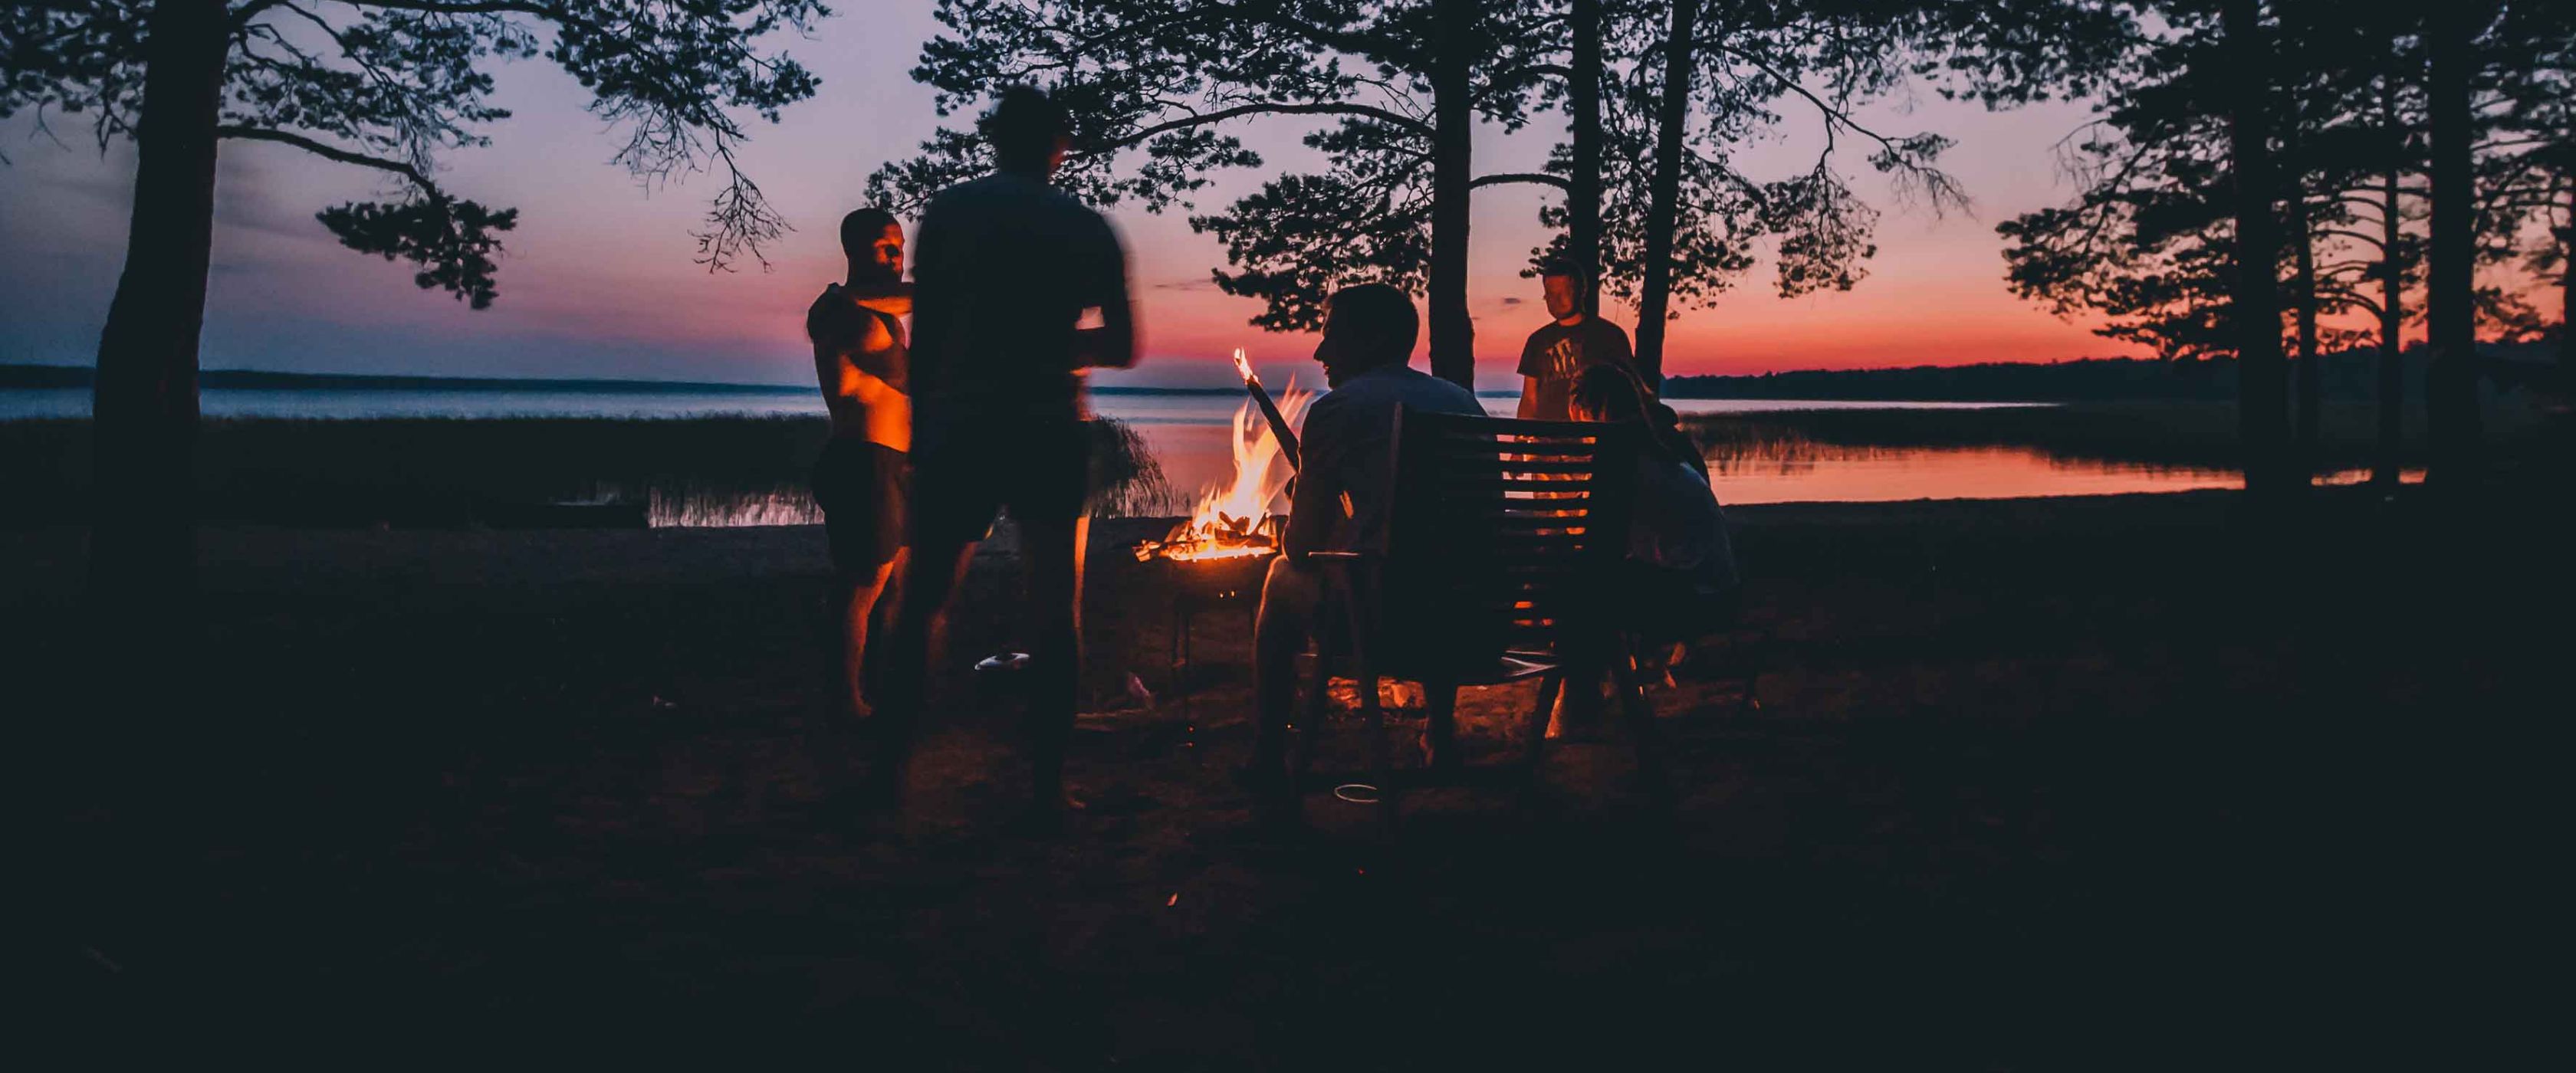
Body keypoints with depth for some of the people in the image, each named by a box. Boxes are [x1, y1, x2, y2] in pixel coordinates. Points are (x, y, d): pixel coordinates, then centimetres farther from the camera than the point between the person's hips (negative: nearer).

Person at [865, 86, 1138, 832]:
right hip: (1053, 430, 1)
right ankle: (1046, 790, 5)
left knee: (920, 603, 9)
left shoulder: (950, 210, 4)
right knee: (1054, 612, 6)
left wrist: (919, 435, 4)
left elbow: (925, 337, -1)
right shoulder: (1088, 227, 7)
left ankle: (889, 774, 10)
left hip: (961, 424, 0)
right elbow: (1122, 348, 10)